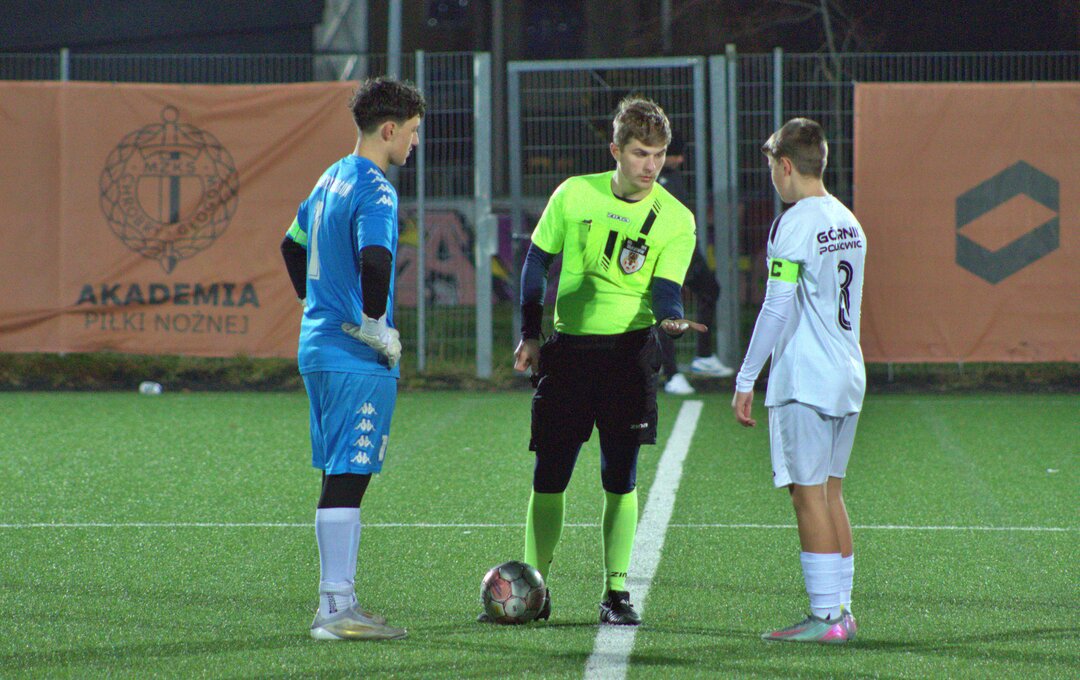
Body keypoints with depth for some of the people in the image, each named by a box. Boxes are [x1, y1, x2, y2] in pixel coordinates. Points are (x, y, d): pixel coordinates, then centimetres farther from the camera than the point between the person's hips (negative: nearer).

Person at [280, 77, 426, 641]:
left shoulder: (332, 178, 16)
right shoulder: (374, 190, -14)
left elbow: (292, 245, 28)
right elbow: (375, 260, -30)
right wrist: (376, 325, -18)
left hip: (318, 348, 9)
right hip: (358, 360, -9)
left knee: (340, 477, 12)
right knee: (347, 478, -8)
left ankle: (337, 605, 16)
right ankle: (336, 607, -8)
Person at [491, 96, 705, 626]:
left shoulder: (675, 219, -3)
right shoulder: (575, 195, 1)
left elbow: (665, 288, -10)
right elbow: (537, 261, 10)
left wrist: (671, 319, -33)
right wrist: (530, 334, 5)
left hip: (629, 349, -1)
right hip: (568, 345, 1)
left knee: (620, 477, -1)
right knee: (549, 473, 2)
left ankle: (616, 592, 7)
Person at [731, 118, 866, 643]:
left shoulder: (793, 225, -13)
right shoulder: (848, 223, 13)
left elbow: (777, 309, -15)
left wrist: (745, 379, -10)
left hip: (803, 382, -8)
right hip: (847, 378, 8)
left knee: (809, 495, -5)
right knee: (830, 493, 13)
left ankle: (826, 617, -5)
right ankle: (841, 609, 14)